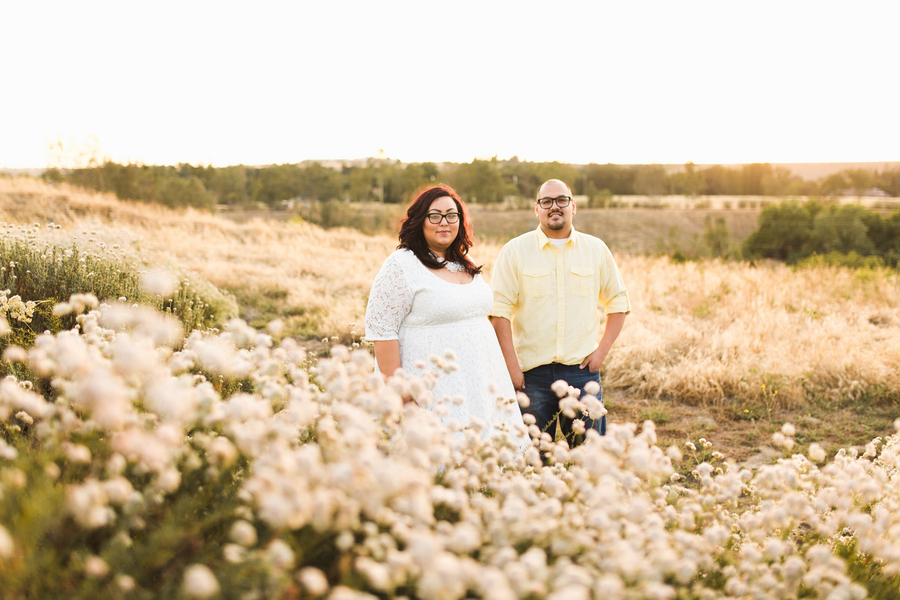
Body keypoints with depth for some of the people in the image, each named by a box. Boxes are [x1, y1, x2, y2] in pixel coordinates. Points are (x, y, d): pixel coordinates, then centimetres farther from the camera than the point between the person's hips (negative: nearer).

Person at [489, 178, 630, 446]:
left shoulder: (596, 249, 8)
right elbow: (499, 311, -3)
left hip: (582, 368, 2)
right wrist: (511, 367, -9)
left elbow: (618, 302, 15)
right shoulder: (514, 251, 1)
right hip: (531, 372, -1)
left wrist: (602, 351, 3)